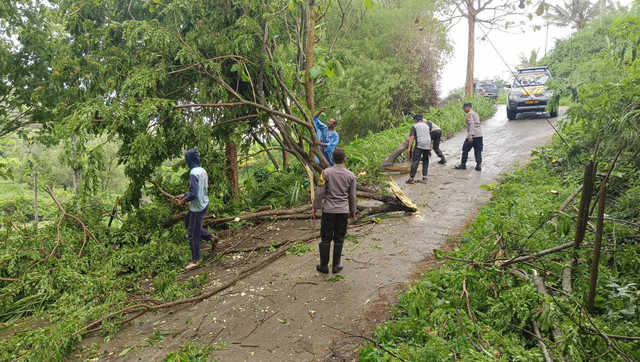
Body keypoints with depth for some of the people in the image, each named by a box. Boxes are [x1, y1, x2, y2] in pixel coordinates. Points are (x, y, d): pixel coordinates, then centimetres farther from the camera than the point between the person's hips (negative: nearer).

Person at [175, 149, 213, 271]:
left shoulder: (193, 173, -22)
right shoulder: (203, 171, 5)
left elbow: (193, 194, -26)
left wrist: (184, 200, -8)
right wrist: (184, 195, 17)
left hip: (197, 207, -9)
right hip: (204, 204, 9)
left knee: (193, 233, 2)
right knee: (196, 228, 28)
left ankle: (195, 261, 11)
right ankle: (211, 238, 34)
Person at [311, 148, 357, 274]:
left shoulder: (326, 172, -7)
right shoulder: (350, 175, 0)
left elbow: (320, 192, -7)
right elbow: (352, 195, 6)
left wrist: (315, 207, 3)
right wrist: (352, 210, 19)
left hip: (328, 210, -1)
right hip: (343, 211, 2)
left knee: (325, 239, 8)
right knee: (339, 239, 10)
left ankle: (324, 266, 16)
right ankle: (336, 266, 18)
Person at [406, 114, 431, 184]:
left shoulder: (414, 126, 7)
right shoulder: (427, 125, 23)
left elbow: (412, 137, -5)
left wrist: (409, 148, -8)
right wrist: (430, 149, 29)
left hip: (419, 145, -5)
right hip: (427, 145, 5)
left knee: (415, 161, -6)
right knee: (425, 161, 18)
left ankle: (411, 178, -9)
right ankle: (424, 176, 16)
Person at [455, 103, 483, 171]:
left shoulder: (469, 114, -7)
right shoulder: (475, 113, 22)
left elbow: (471, 124, -19)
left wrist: (470, 135, -26)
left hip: (473, 135, -9)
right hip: (479, 135, 9)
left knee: (465, 150, 3)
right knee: (478, 151, 8)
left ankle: (463, 165, 9)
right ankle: (479, 165, 3)